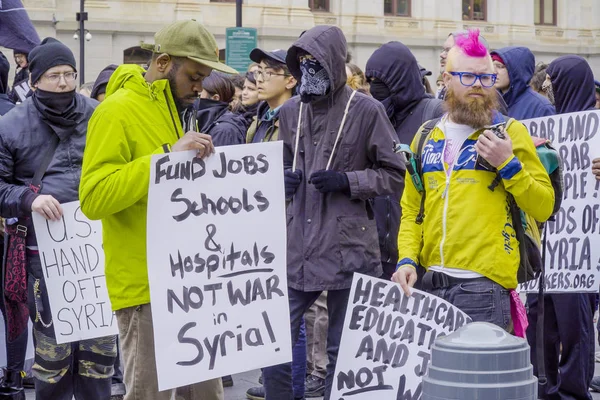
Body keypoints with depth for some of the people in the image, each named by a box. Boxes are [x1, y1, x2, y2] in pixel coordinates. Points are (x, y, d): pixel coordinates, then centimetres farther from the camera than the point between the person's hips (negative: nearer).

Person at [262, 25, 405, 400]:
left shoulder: (366, 110, -5)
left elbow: (395, 174, -1)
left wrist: (346, 180, -14)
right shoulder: (290, 111, 10)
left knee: (343, 351, 6)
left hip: (348, 247, -4)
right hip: (297, 246, 4)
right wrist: (283, 180, 1)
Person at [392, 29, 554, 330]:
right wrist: (407, 260, 2)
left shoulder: (510, 133, 3)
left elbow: (544, 207, -1)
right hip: (430, 282, 4)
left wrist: (507, 164, -13)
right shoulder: (427, 138, 15)